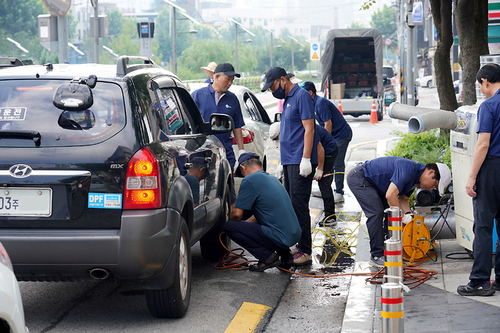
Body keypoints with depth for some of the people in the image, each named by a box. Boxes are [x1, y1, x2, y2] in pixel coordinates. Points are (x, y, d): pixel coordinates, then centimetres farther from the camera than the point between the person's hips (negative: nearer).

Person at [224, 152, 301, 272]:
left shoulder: (249, 180, -9)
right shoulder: (272, 178, 19)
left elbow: (237, 214, -7)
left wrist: (229, 221, 14)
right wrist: (247, 223, 32)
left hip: (281, 237, -9)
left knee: (229, 227, -6)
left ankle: (268, 257, -6)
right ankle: (284, 254, 15)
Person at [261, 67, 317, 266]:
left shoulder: (301, 96, -9)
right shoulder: (287, 99, 19)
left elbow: (309, 129, -15)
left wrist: (305, 159, -21)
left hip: (300, 162, -10)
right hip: (289, 160, 10)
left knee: (298, 205, -12)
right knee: (291, 205, 10)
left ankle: (305, 252, -12)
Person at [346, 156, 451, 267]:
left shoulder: (416, 178, 3)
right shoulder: (408, 169, -29)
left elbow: (403, 198, 13)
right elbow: (390, 195, -33)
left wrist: (408, 215, -5)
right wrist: (403, 217, -24)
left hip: (370, 182, 10)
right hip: (358, 177, -10)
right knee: (376, 213, -18)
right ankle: (376, 256, -13)